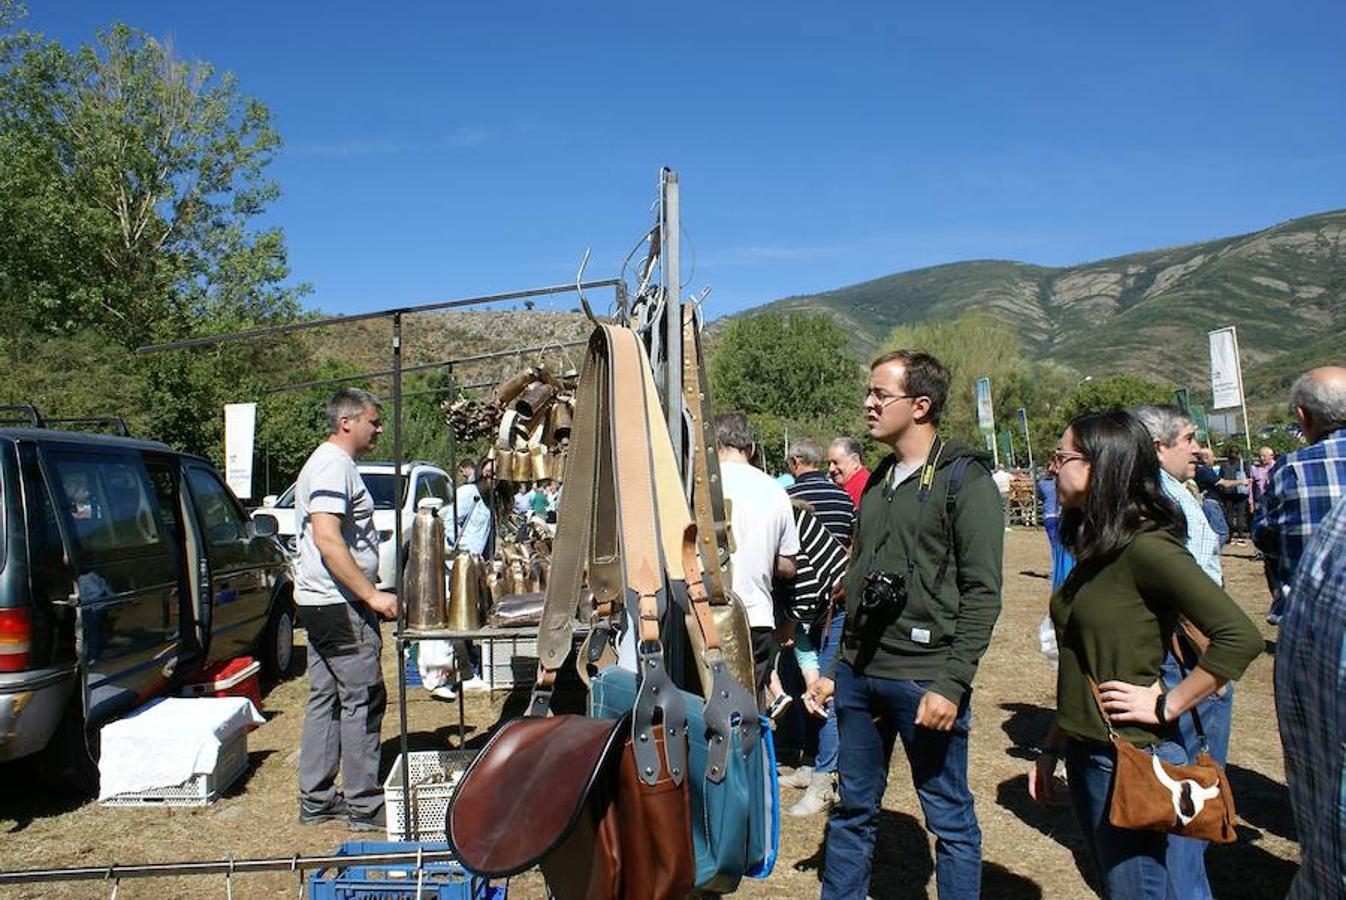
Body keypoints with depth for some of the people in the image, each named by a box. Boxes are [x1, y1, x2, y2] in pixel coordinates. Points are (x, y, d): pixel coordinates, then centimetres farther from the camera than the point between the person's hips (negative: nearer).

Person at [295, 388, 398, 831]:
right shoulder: (334, 465, -15)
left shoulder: (328, 462, 19)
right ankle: (365, 805, 3)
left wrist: (368, 595, 27)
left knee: (326, 698, 14)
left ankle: (316, 799, 22)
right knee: (363, 699, -4)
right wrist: (373, 595, -24)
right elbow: (327, 540, -25)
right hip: (340, 605, -11)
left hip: (320, 602, 11)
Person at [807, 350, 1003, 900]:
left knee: (950, 819, 8)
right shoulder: (879, 482, 13)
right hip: (860, 675, 7)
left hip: (926, 680, -6)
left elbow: (982, 593, -13)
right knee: (853, 809, 16)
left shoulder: (964, 478, -8)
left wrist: (952, 684, -18)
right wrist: (837, 667, 15)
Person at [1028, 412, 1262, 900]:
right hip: (1085, 753, 9)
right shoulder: (1095, 548, 8)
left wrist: (1164, 707, -18)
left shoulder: (1146, 548, -19)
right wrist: (1051, 748, 15)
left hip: (1130, 756, -9)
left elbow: (1241, 637, -26)